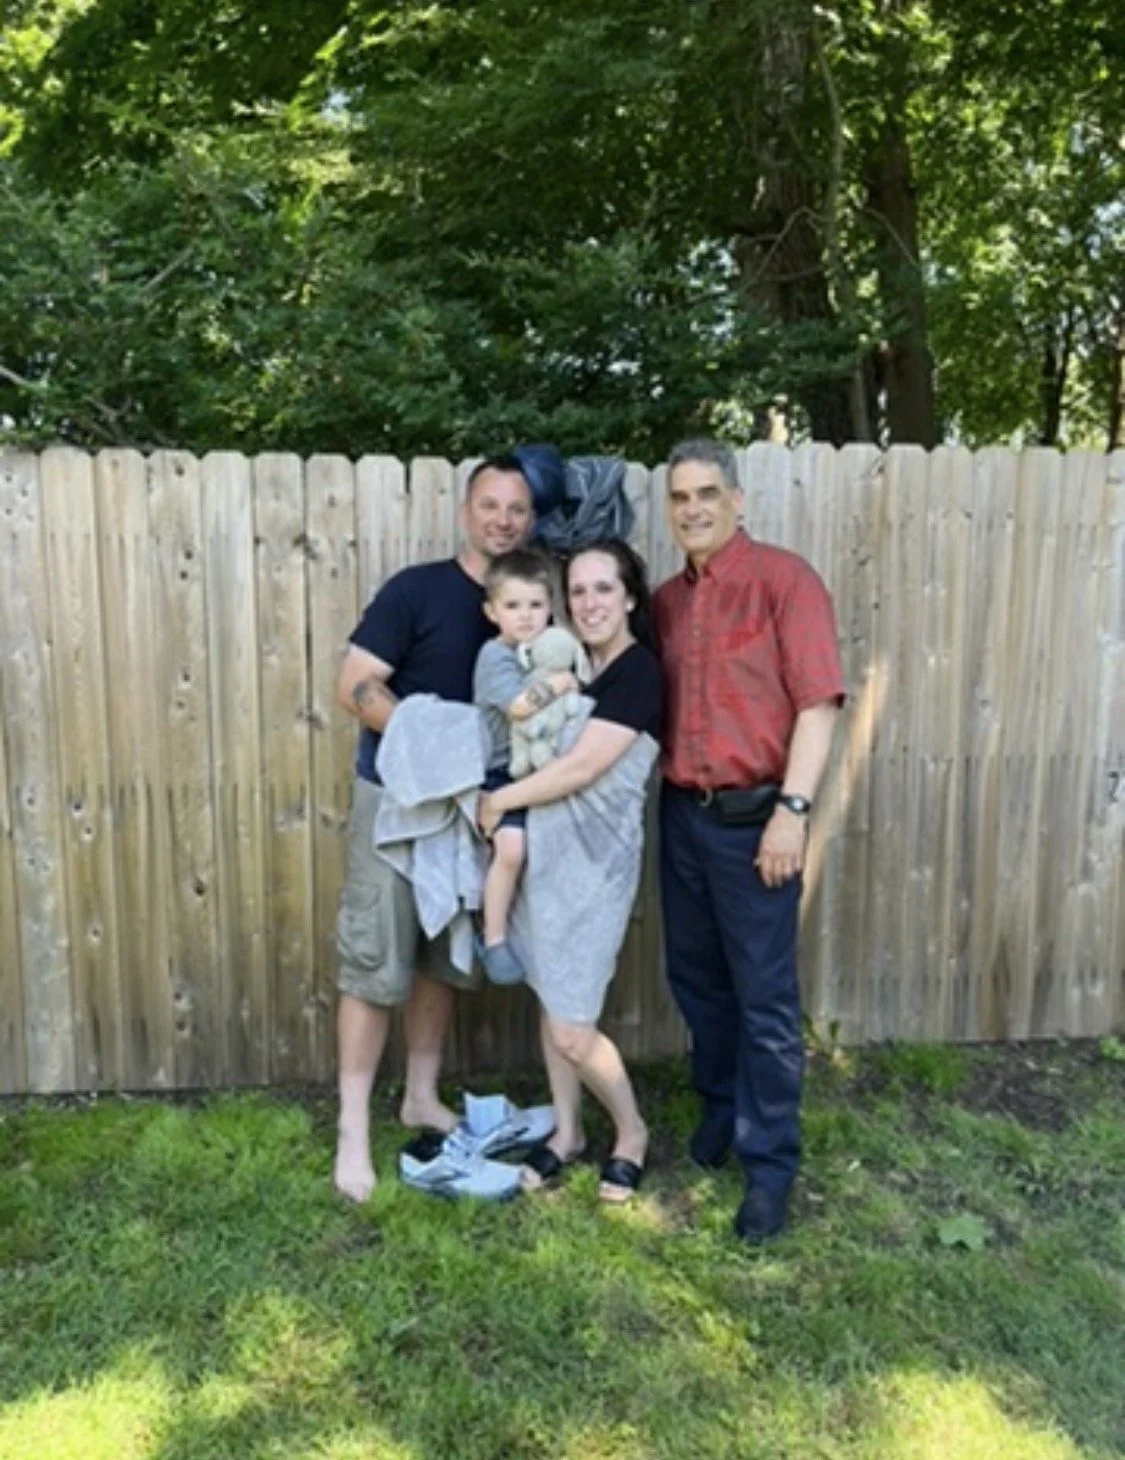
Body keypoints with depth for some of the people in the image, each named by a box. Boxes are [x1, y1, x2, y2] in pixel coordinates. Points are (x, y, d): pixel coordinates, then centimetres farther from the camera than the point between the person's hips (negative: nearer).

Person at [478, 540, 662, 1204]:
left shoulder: (640, 672, -14)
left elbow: (582, 767, -19)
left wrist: (499, 800, -11)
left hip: (596, 858, -7)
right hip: (546, 849, 7)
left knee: (573, 1031, -2)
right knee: (552, 1001, 15)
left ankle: (631, 1131, 23)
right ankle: (567, 1131, 33)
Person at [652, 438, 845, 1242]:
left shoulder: (784, 578, -8)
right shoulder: (666, 600, 11)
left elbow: (818, 701, -13)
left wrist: (792, 809, -19)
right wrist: (660, 791, 4)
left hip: (754, 816, -6)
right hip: (682, 813, 6)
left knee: (765, 995, 2)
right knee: (695, 977, 17)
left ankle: (771, 1160, 17)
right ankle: (721, 1106, 39)